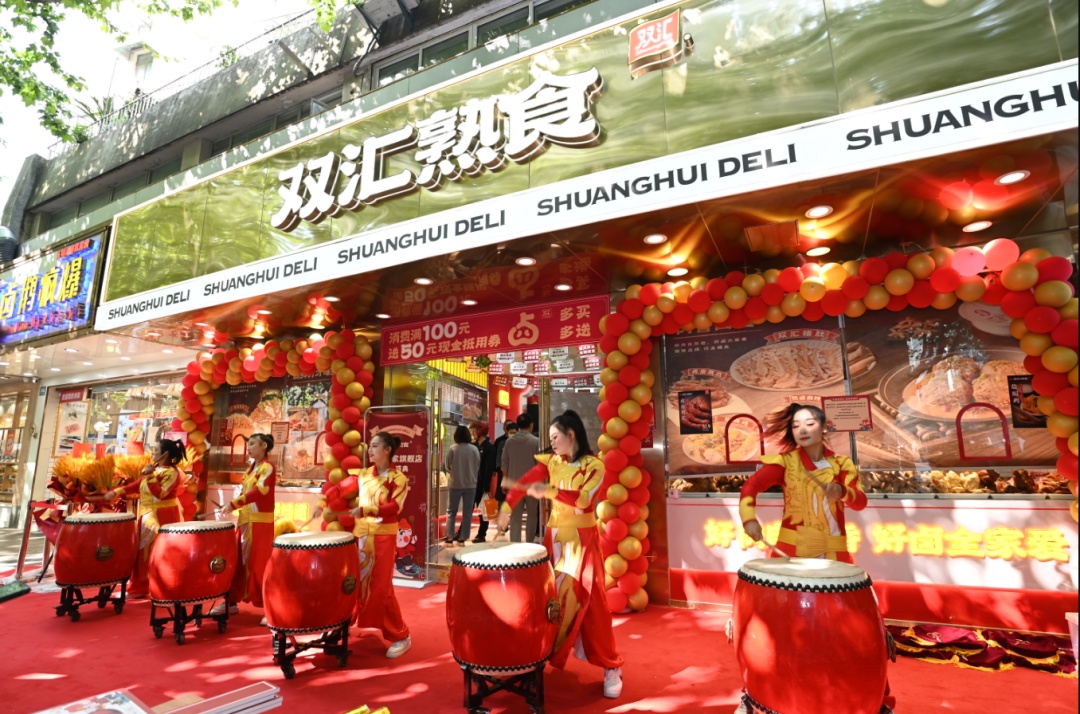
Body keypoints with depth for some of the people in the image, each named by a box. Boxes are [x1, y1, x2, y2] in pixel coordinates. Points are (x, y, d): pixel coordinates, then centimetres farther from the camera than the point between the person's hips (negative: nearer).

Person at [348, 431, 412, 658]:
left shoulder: (398, 478, -9)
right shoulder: (362, 474, 8)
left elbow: (395, 507, -21)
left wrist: (366, 510, -30)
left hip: (383, 537, -5)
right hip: (360, 534, 5)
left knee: (381, 588, -2)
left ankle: (401, 637, 11)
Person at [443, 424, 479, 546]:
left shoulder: (453, 448, -10)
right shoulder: (474, 449, -7)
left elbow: (447, 466, -1)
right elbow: (478, 466, 1)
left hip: (455, 484, -1)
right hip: (471, 484, 1)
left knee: (451, 511, 11)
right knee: (467, 512, 9)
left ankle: (449, 537, 9)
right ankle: (462, 538, 11)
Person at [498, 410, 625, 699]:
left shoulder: (594, 466, -10)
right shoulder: (551, 462, 4)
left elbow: (584, 499, -23)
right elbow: (523, 482, -4)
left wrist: (549, 491, -28)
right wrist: (506, 507, -16)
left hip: (582, 539, -5)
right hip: (554, 536, 5)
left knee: (589, 601, -3)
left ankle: (611, 667, 11)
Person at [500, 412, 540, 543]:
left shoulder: (509, 441, 1)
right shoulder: (535, 441, -7)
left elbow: (504, 463, 4)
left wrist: (505, 481, 14)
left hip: (514, 484, 2)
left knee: (515, 516, 6)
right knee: (532, 515, 13)